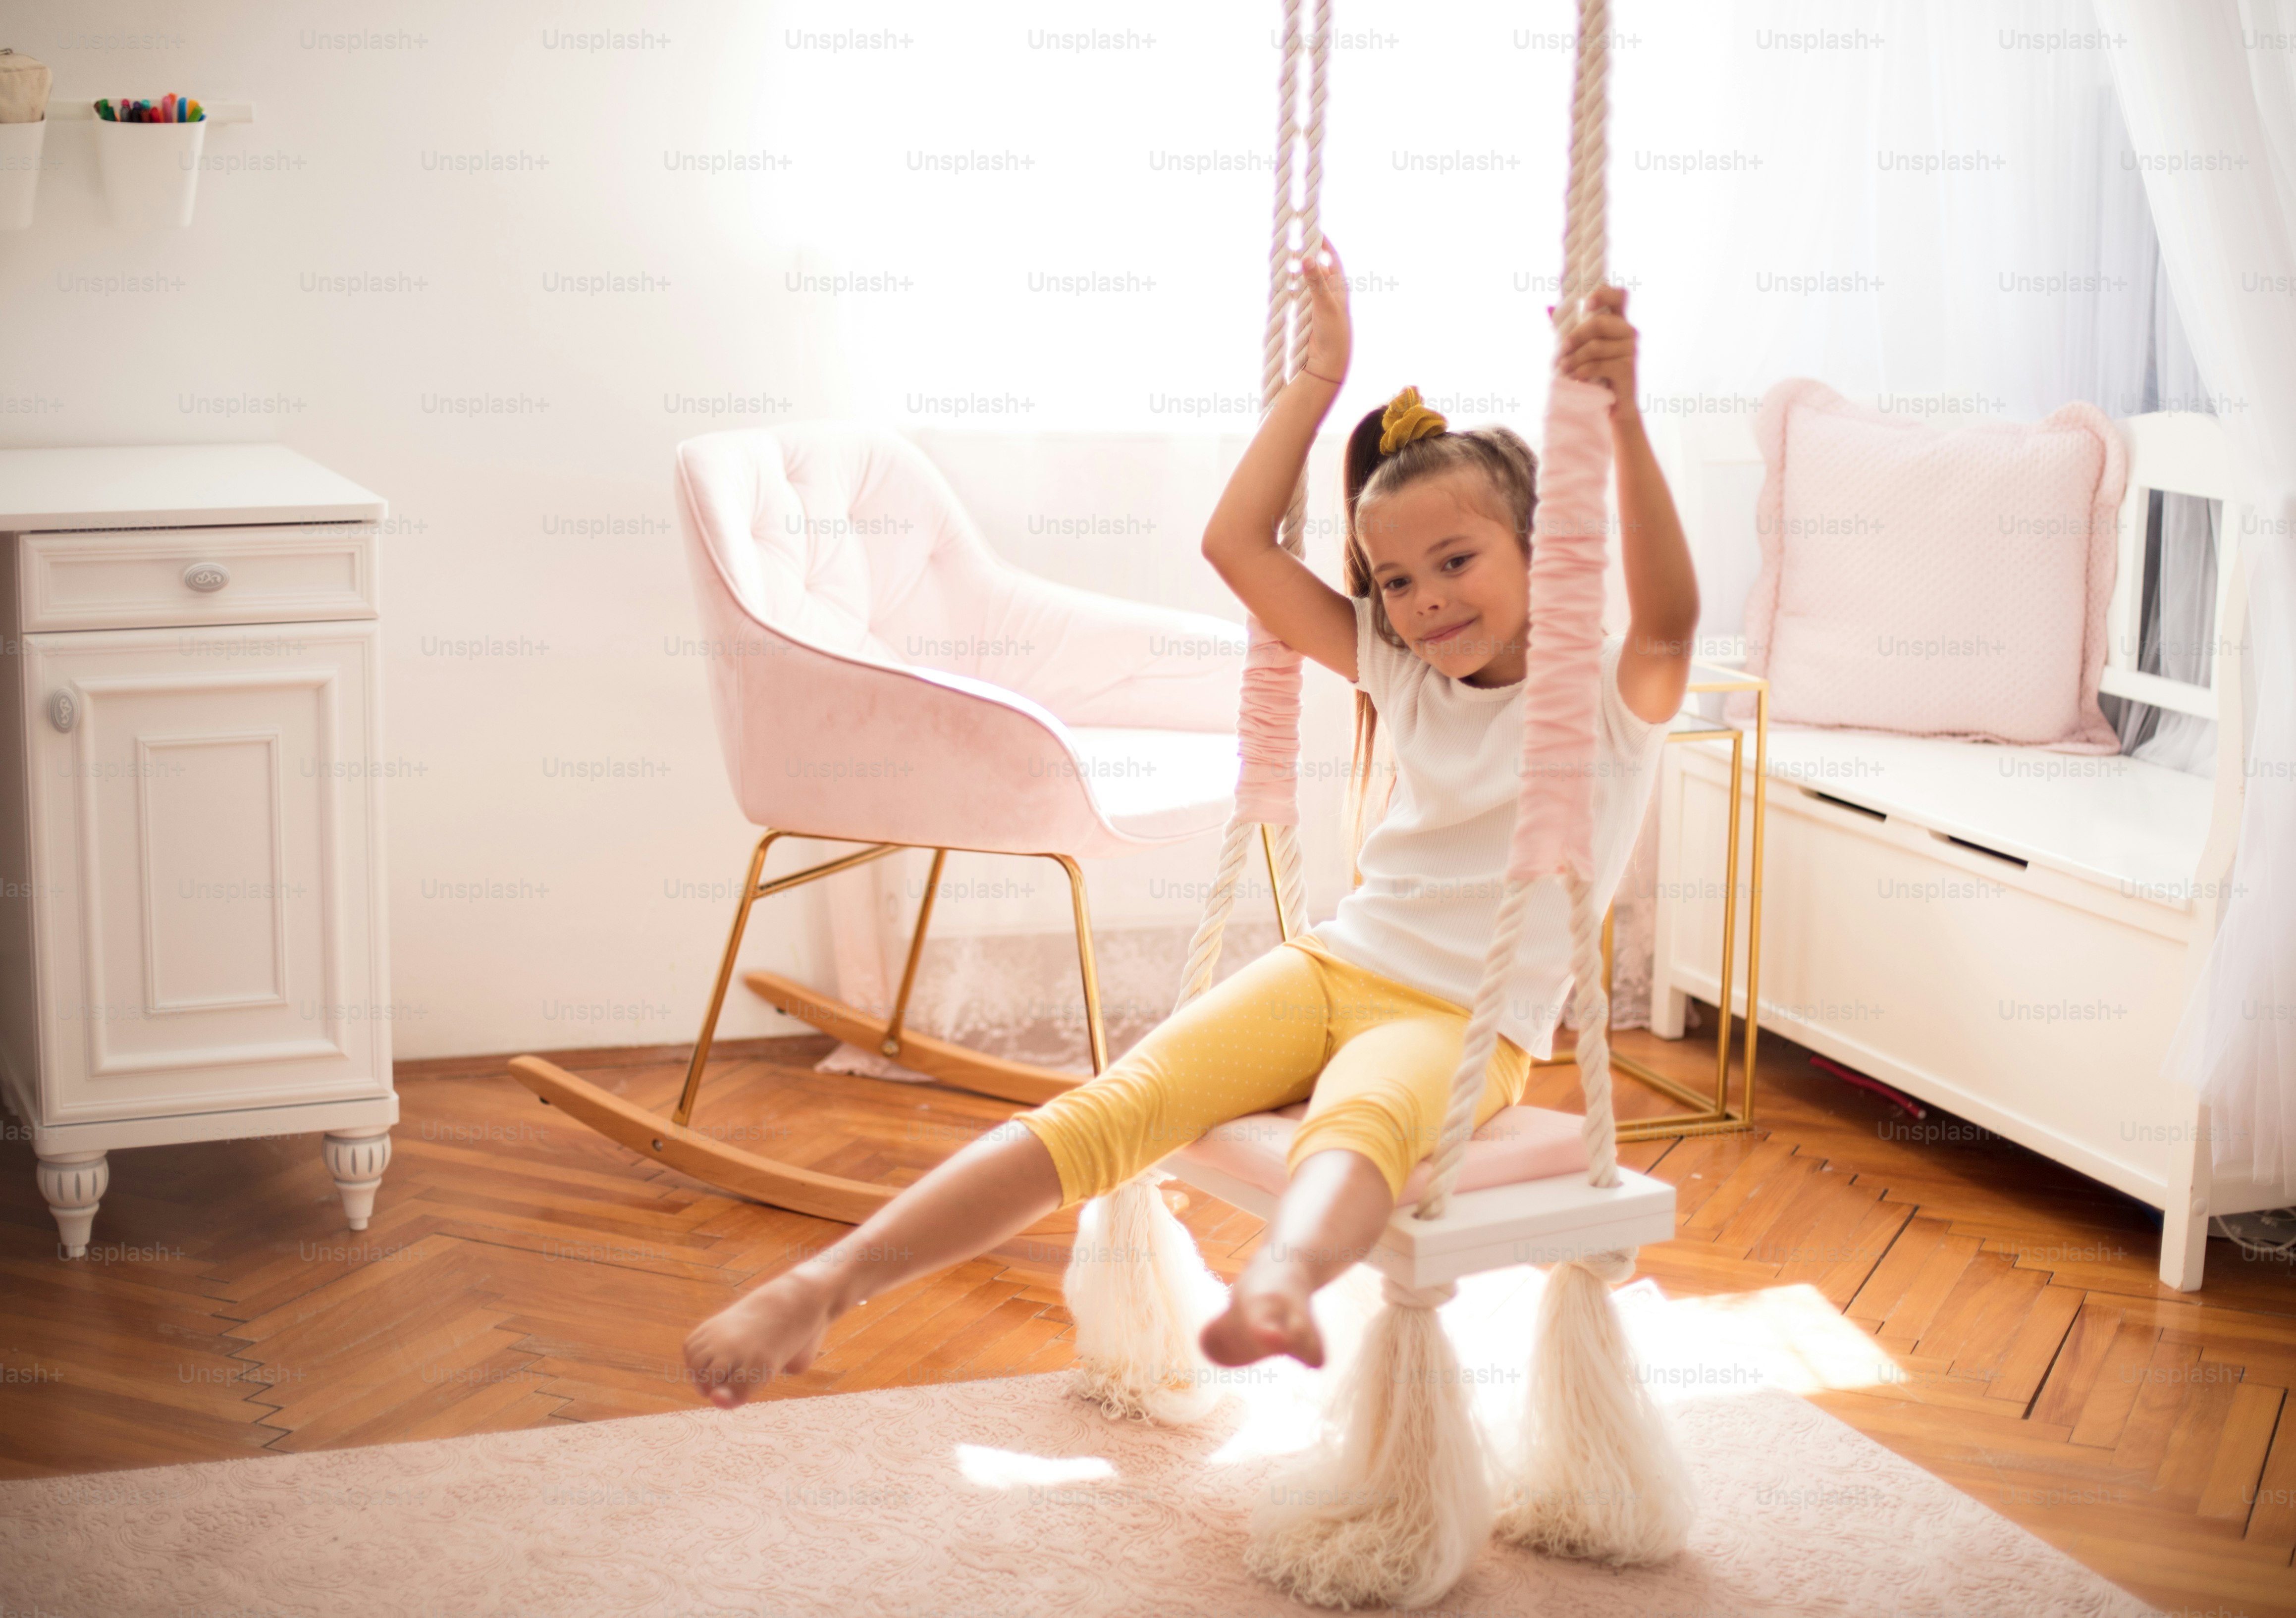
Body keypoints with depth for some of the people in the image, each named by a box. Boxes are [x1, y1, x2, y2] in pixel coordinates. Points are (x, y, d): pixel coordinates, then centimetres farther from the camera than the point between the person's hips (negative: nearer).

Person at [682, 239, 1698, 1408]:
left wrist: (1623, 421, -36)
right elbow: (1236, 543, 12)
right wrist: (1321, 377, 9)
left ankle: (1275, 1288, -75)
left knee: (1361, 1123, -41)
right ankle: (823, 1286, -35)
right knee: (1117, 1107, -22)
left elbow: (1669, 621, -25)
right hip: (1332, 962, 4)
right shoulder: (1400, 674, 16)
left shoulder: (1611, 698, 0)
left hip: (1466, 1025, -4)